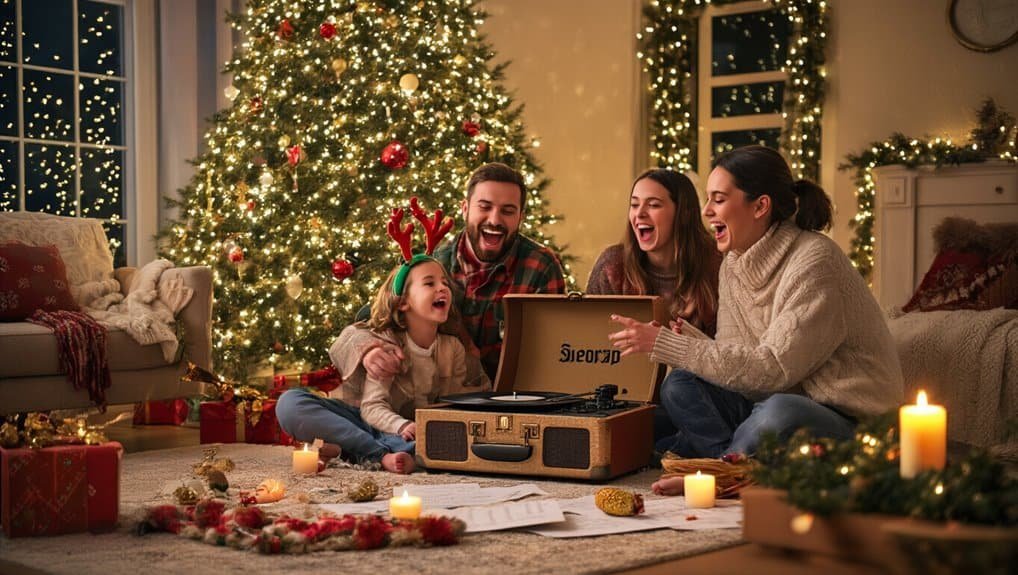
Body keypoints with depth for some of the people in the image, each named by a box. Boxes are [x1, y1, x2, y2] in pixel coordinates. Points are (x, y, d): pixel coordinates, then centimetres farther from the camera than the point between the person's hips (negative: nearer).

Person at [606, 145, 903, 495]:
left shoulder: (814, 261, -19)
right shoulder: (734, 264, 7)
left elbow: (772, 369, -24)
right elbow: (733, 358, 6)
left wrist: (665, 345, -23)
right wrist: (678, 344, -15)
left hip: (851, 423, -7)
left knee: (779, 411, -38)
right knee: (679, 385, -11)